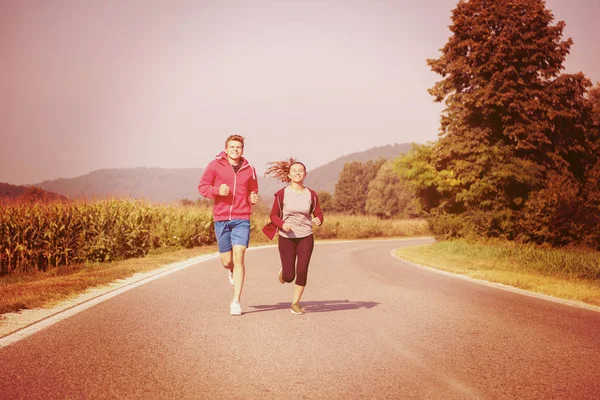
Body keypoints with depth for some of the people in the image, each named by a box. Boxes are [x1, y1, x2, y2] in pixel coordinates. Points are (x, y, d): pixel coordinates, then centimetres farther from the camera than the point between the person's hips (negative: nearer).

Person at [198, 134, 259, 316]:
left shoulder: (249, 169, 8)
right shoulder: (215, 165, 1)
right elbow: (202, 187, 3)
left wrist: (254, 198, -2)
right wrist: (217, 190, -15)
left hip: (242, 219, 0)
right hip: (221, 219, 0)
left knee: (238, 257, -11)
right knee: (227, 262, 5)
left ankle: (236, 301, -5)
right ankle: (232, 272, 45)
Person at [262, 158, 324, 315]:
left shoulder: (311, 194, -2)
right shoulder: (282, 194, -7)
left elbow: (318, 214, 6)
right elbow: (274, 215, 0)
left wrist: (318, 220, -17)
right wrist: (282, 224, -19)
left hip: (306, 237, 1)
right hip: (286, 238, -1)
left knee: (302, 271, -8)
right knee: (289, 277, -1)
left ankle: (296, 303, 12)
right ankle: (283, 271, 38)